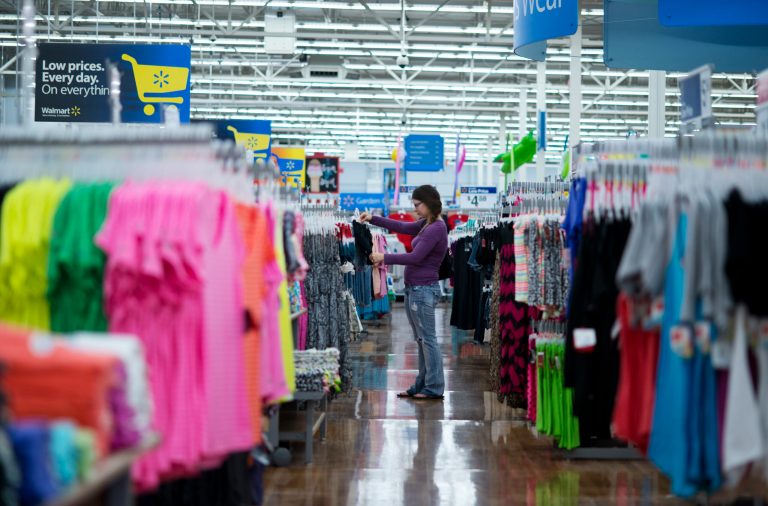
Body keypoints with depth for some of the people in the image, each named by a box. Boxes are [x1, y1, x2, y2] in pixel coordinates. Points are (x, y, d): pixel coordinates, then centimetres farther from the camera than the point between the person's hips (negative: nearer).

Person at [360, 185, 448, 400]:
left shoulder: (436, 228, -16)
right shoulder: (426, 225, 13)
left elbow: (415, 257, -19)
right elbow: (402, 227, 25)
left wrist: (384, 258, -13)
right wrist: (373, 219, 21)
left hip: (424, 289, -10)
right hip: (414, 288, 10)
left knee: (428, 339, -5)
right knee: (421, 340, 13)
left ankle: (434, 388, -1)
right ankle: (421, 386, 18)